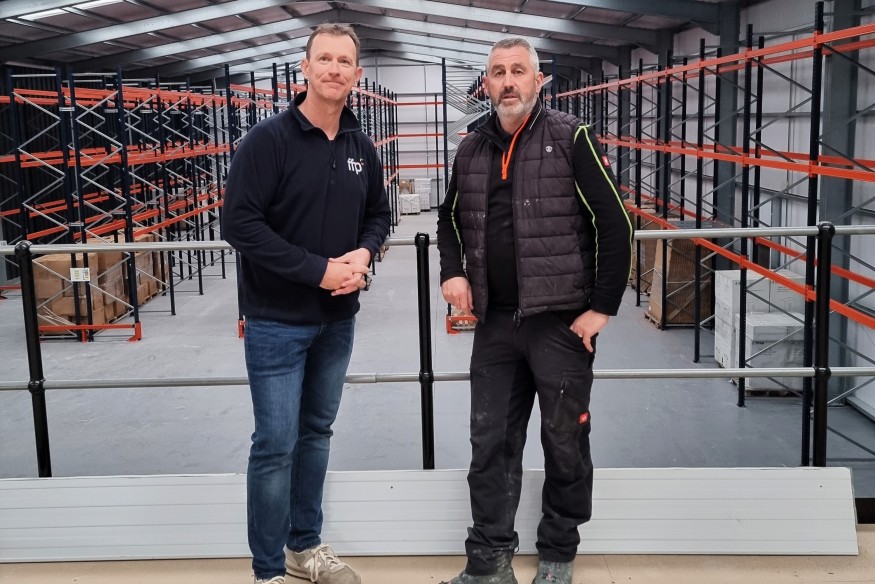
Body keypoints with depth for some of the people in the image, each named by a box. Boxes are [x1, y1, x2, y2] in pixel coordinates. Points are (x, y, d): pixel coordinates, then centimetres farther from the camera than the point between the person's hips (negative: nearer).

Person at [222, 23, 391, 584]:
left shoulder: (362, 147, 5)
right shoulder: (269, 138, -13)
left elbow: (379, 215, 15)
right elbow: (239, 222, -18)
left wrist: (364, 254, -8)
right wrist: (318, 270, -21)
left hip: (338, 320, 6)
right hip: (278, 321, -6)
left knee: (316, 433, 16)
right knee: (276, 445, -2)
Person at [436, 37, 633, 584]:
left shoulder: (572, 138, -7)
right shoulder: (471, 149, 9)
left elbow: (615, 224, -9)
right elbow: (451, 218, 24)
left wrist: (603, 307, -11)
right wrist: (454, 272, 6)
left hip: (562, 322, -4)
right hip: (494, 323, 5)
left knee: (565, 443, 8)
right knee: (490, 444, 8)